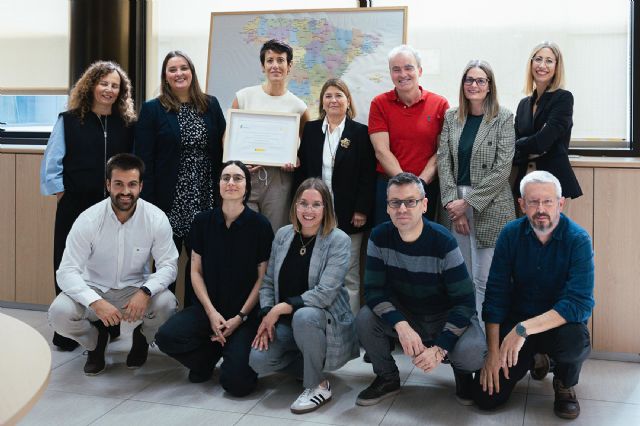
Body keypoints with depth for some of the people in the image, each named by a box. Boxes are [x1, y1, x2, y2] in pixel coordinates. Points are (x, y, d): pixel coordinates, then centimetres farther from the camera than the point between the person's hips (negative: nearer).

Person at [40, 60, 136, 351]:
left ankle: (108, 328, 22)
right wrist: (61, 193, -4)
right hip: (75, 207, -1)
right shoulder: (69, 121, 1)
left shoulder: (127, 124, 5)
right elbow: (51, 163, 1)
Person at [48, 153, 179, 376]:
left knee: (166, 304, -29)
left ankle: (142, 339, 9)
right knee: (59, 312, -28)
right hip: (93, 290, 0)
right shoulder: (88, 220, -18)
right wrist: (96, 302, -38)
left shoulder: (156, 219, -15)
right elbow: (67, 271, -20)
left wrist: (145, 292, -33)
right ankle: (96, 340, 9)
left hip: (136, 289, 1)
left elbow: (168, 265, -12)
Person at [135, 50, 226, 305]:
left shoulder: (211, 105, 8)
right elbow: (143, 159, -5)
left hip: (204, 201, 3)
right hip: (168, 202, -2)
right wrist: (147, 205, -11)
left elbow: (222, 149, 10)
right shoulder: (152, 110, -1)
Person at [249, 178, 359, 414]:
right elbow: (268, 282, 7)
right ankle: (313, 366, 9)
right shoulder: (283, 235, 4)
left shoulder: (338, 240, -12)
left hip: (325, 320, -5)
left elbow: (325, 293, -21)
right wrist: (267, 316, -10)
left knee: (304, 317, -38)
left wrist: (282, 308, -22)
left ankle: (318, 385, -14)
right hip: (286, 323, 5)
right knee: (258, 360, -20)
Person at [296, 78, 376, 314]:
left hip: (348, 215, -3)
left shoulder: (360, 132, 0)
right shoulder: (311, 129, 9)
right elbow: (301, 169, 9)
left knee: (349, 276, 3)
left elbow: (368, 175, -4)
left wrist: (362, 210, -10)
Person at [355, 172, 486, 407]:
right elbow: (374, 290, -16)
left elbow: (464, 302, -21)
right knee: (365, 319, -25)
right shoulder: (379, 237, -13)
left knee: (472, 354, -33)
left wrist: (440, 348, -31)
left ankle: (462, 372, 9)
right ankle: (387, 378, 4)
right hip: (404, 315, 3)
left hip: (447, 317, -3)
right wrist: (401, 326, -34)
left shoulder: (443, 242, -23)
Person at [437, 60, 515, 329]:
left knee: (485, 280, -3)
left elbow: (502, 169, -8)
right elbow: (443, 162, 4)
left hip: (490, 208, -3)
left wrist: (469, 201, -11)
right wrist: (453, 203, -7)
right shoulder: (451, 118, 10)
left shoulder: (503, 118, -2)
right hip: (455, 206, 3)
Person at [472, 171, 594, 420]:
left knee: (575, 341, -38)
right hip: (516, 320, 3)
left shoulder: (578, 240, -17)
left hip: (560, 323, -2)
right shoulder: (511, 234, -7)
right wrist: (493, 352, -15)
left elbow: (581, 303, -26)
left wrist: (523, 329, -35)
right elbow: (495, 294, -8)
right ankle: (533, 359, 22)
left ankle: (565, 385, -1)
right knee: (485, 397, -9)